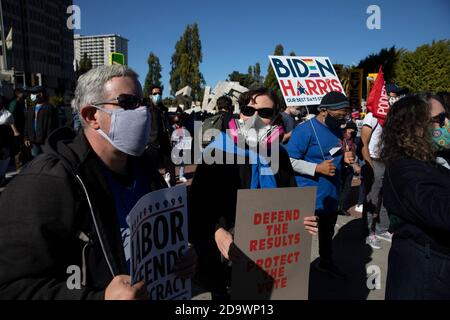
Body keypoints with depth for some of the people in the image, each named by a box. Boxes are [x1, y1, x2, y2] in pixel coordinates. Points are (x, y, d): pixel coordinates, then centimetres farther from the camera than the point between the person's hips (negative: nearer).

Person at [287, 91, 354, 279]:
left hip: (331, 196, 8)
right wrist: (317, 168, -27)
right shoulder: (305, 130, -19)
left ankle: (326, 261, 47)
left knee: (328, 232, 26)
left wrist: (344, 158, -2)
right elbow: (290, 161, -21)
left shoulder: (337, 129, 7)